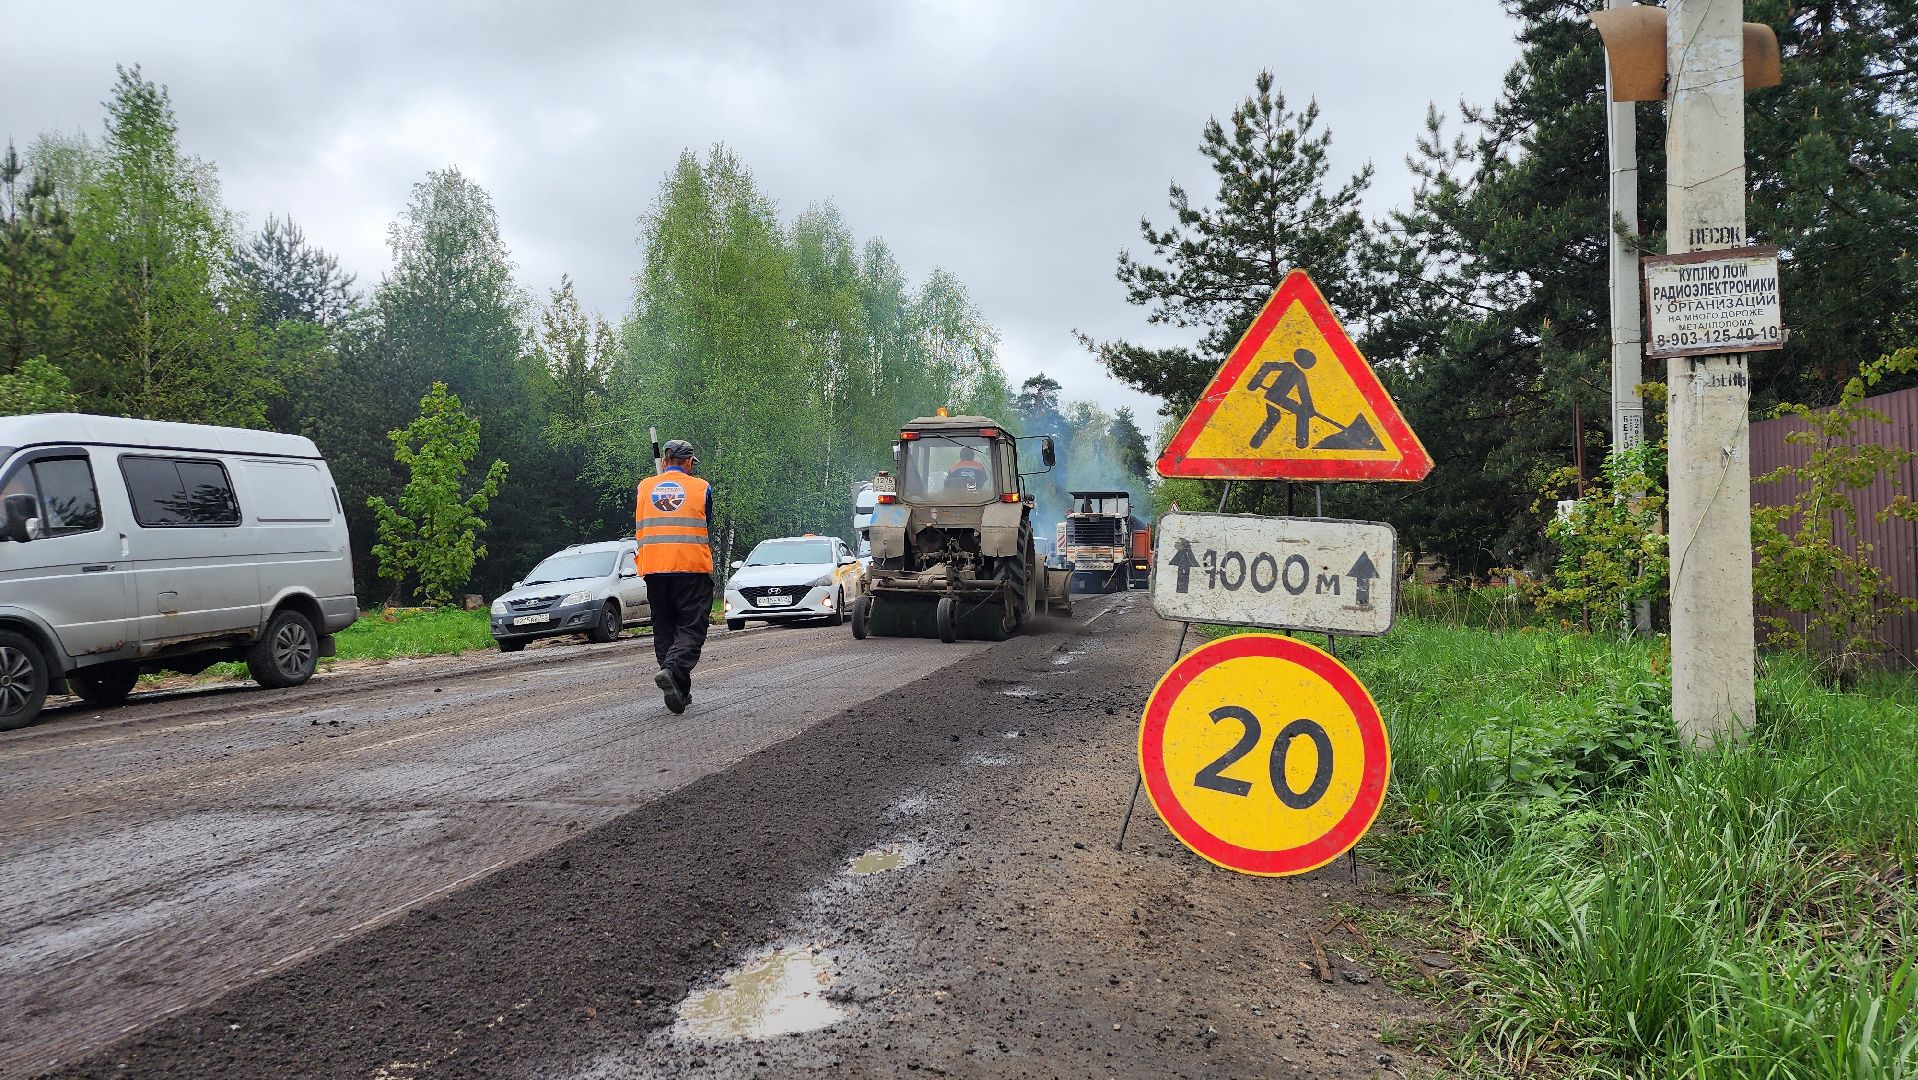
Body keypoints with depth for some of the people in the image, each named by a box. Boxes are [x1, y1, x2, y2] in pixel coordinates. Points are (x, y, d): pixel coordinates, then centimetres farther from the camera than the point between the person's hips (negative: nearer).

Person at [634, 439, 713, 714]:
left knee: (664, 629, 12)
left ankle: (680, 691, 11)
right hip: (692, 567, -3)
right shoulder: (701, 488, 3)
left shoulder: (644, 487, 10)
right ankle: (673, 669, -27)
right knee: (692, 627, -1)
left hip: (654, 568, 3)